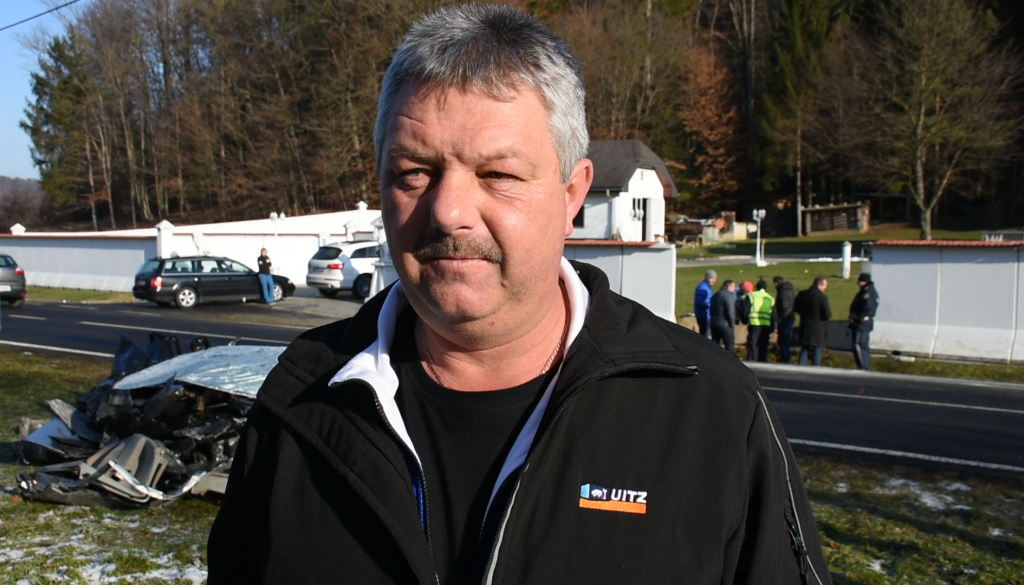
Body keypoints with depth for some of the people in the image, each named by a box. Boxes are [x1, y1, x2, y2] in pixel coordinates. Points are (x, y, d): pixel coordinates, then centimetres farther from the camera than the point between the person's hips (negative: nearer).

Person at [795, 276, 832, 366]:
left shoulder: (802, 294, -2)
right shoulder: (822, 297, -17)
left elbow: (795, 308, 9)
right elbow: (828, 315, -14)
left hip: (805, 327, 4)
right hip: (817, 329, -4)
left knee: (804, 350, 13)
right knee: (816, 351, 6)